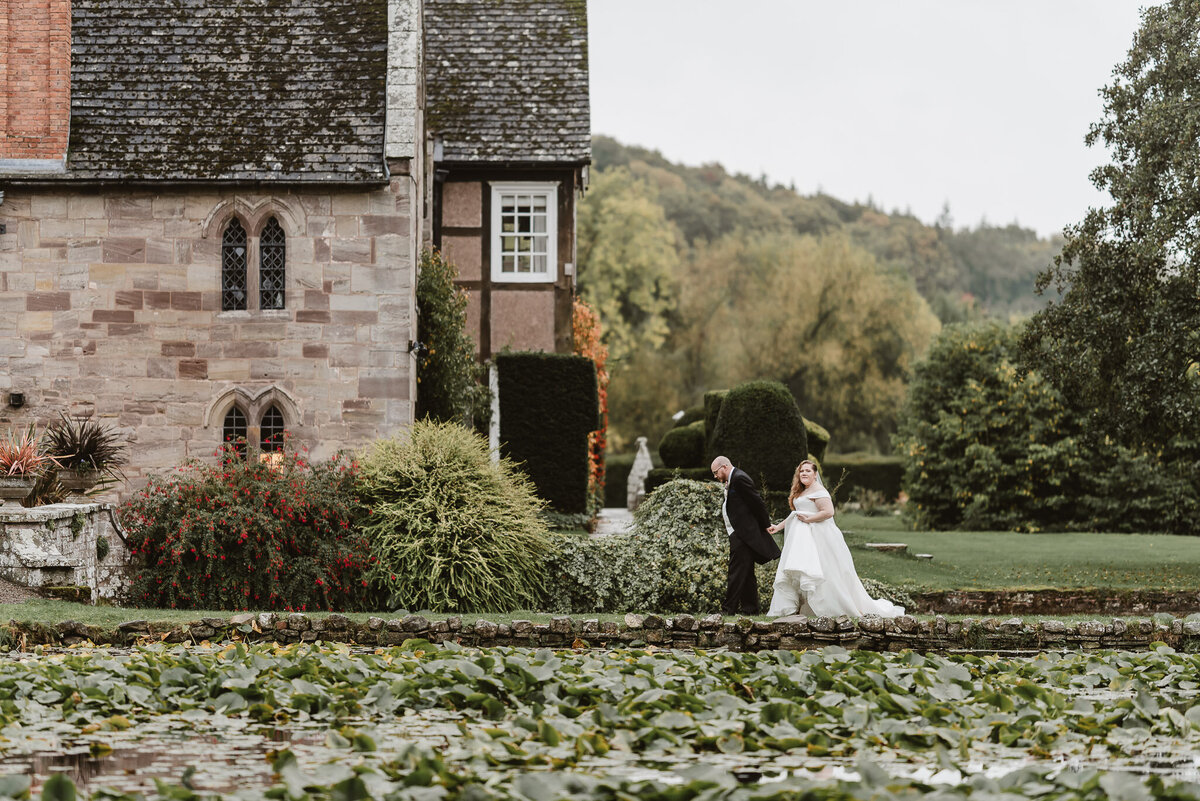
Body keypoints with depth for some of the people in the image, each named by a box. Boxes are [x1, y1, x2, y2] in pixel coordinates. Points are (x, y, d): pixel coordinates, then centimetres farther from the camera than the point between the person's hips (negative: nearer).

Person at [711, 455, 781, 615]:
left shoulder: (739, 478, -13)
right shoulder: (731, 480, 19)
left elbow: (757, 502, -15)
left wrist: (765, 526, -8)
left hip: (743, 535, -11)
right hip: (737, 535, 11)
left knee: (736, 572, -11)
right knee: (746, 574, 11)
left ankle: (730, 608, -12)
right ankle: (750, 608, 14)